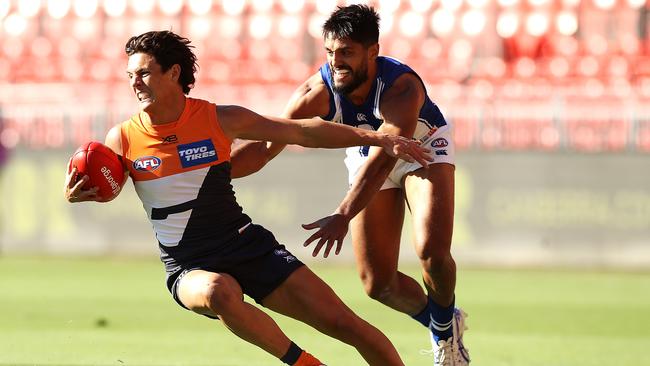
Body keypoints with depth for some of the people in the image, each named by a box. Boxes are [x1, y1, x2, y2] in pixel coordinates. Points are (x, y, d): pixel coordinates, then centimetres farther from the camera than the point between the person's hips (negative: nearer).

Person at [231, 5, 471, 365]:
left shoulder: (402, 87, -40)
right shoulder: (318, 91, -28)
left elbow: (383, 159, -51)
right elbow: (265, 144, -27)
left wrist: (342, 217, -63)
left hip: (424, 147, -4)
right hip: (366, 154, 4)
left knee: (432, 251, -26)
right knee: (378, 284, -4)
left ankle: (446, 328, 6)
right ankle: (439, 322, 27)